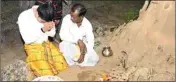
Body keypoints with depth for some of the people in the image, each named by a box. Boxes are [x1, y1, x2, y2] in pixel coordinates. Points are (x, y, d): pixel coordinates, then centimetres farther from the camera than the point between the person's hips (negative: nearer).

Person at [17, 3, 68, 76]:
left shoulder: (46, 16, -8)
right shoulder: (23, 17, -21)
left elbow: (52, 34, 2)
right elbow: (27, 40, -22)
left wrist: (50, 29, -21)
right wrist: (42, 30, -30)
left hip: (46, 44, 5)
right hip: (33, 46, -4)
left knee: (60, 62, -14)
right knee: (45, 71, -23)